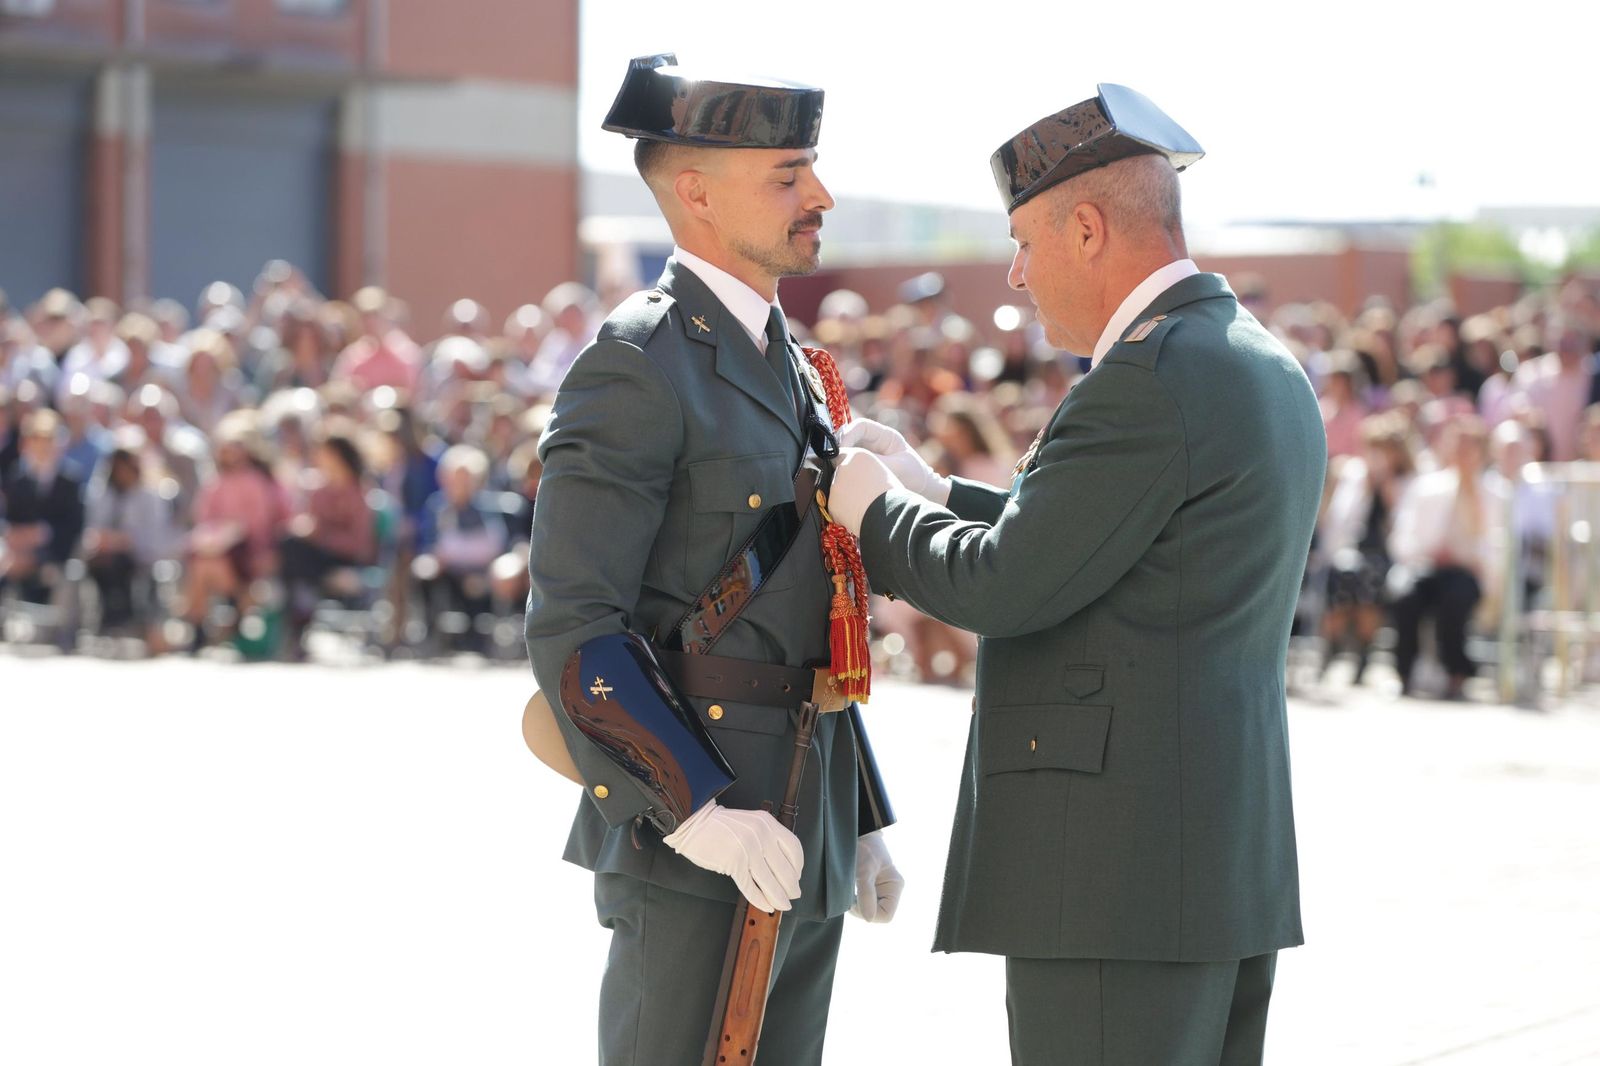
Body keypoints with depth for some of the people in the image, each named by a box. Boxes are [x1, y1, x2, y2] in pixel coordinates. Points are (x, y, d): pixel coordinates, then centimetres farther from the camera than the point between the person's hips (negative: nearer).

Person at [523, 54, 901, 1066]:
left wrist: (861, 820, 19)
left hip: (802, 843, 9)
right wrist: (700, 811, -24)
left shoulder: (786, 366, 17)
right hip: (687, 838, -9)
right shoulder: (635, 368, -12)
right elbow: (572, 628, -18)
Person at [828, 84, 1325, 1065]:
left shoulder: (1151, 377, -16)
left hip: (1119, 873, -10)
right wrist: (932, 491, 20)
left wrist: (874, 509, 1)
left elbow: (1004, 587, -15)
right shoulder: (1264, 369, 16)